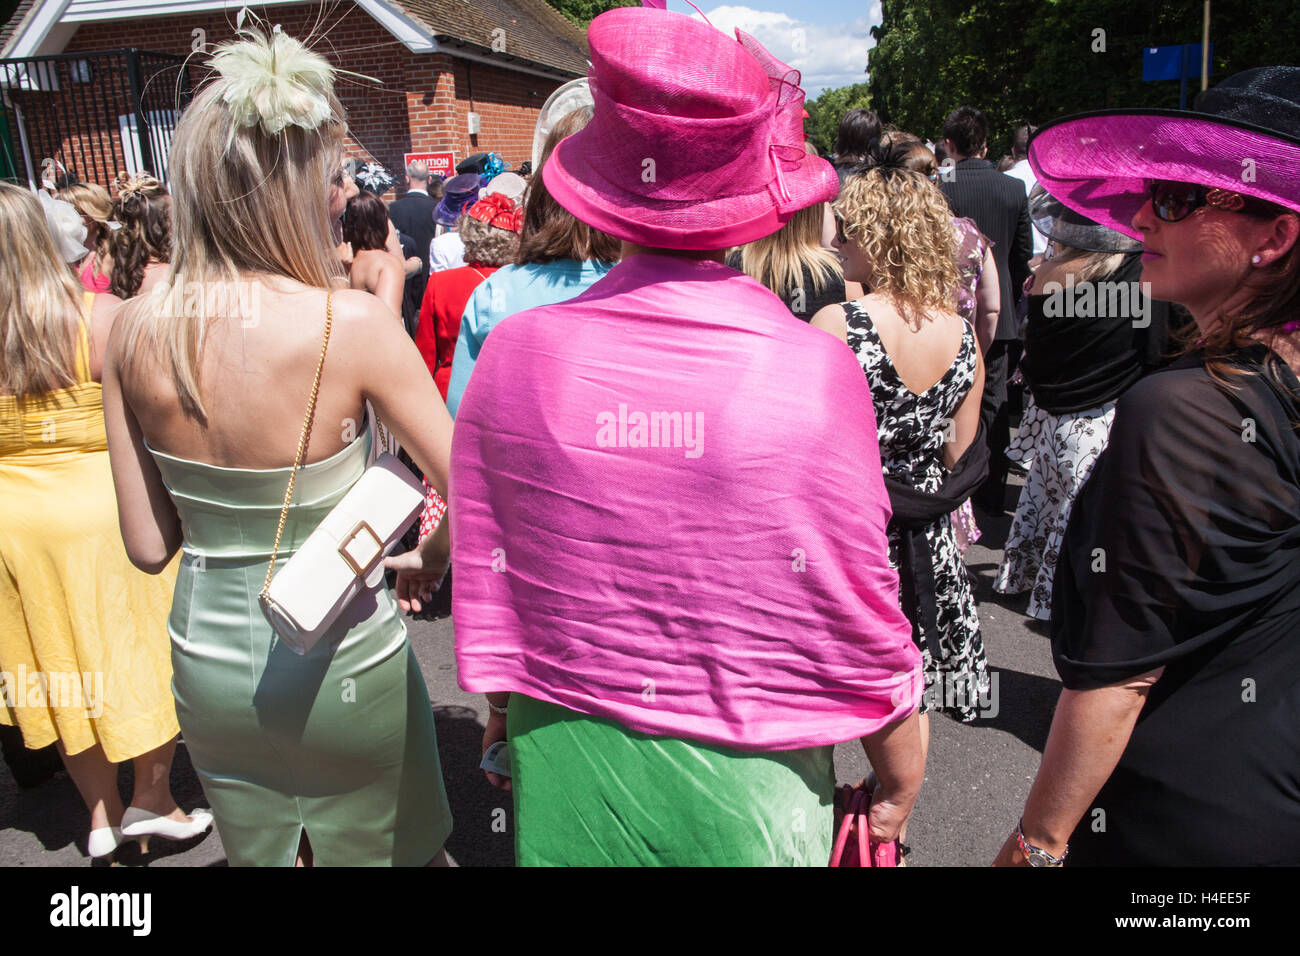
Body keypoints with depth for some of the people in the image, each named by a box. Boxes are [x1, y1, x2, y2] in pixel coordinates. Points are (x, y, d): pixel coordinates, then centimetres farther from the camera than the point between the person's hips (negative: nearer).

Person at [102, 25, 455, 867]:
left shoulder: (134, 332, -10)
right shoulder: (352, 323, -24)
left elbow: (147, 546, -4)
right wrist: (430, 563, -2)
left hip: (206, 663, 4)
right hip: (341, 667, -4)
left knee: (258, 854, 28)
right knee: (397, 851, 23)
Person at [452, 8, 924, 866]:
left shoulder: (514, 354, -14)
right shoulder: (814, 371, -20)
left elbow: (484, 592, -3)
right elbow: (858, 611, -11)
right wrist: (902, 769, 6)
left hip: (562, 773, 2)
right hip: (741, 792, -1)